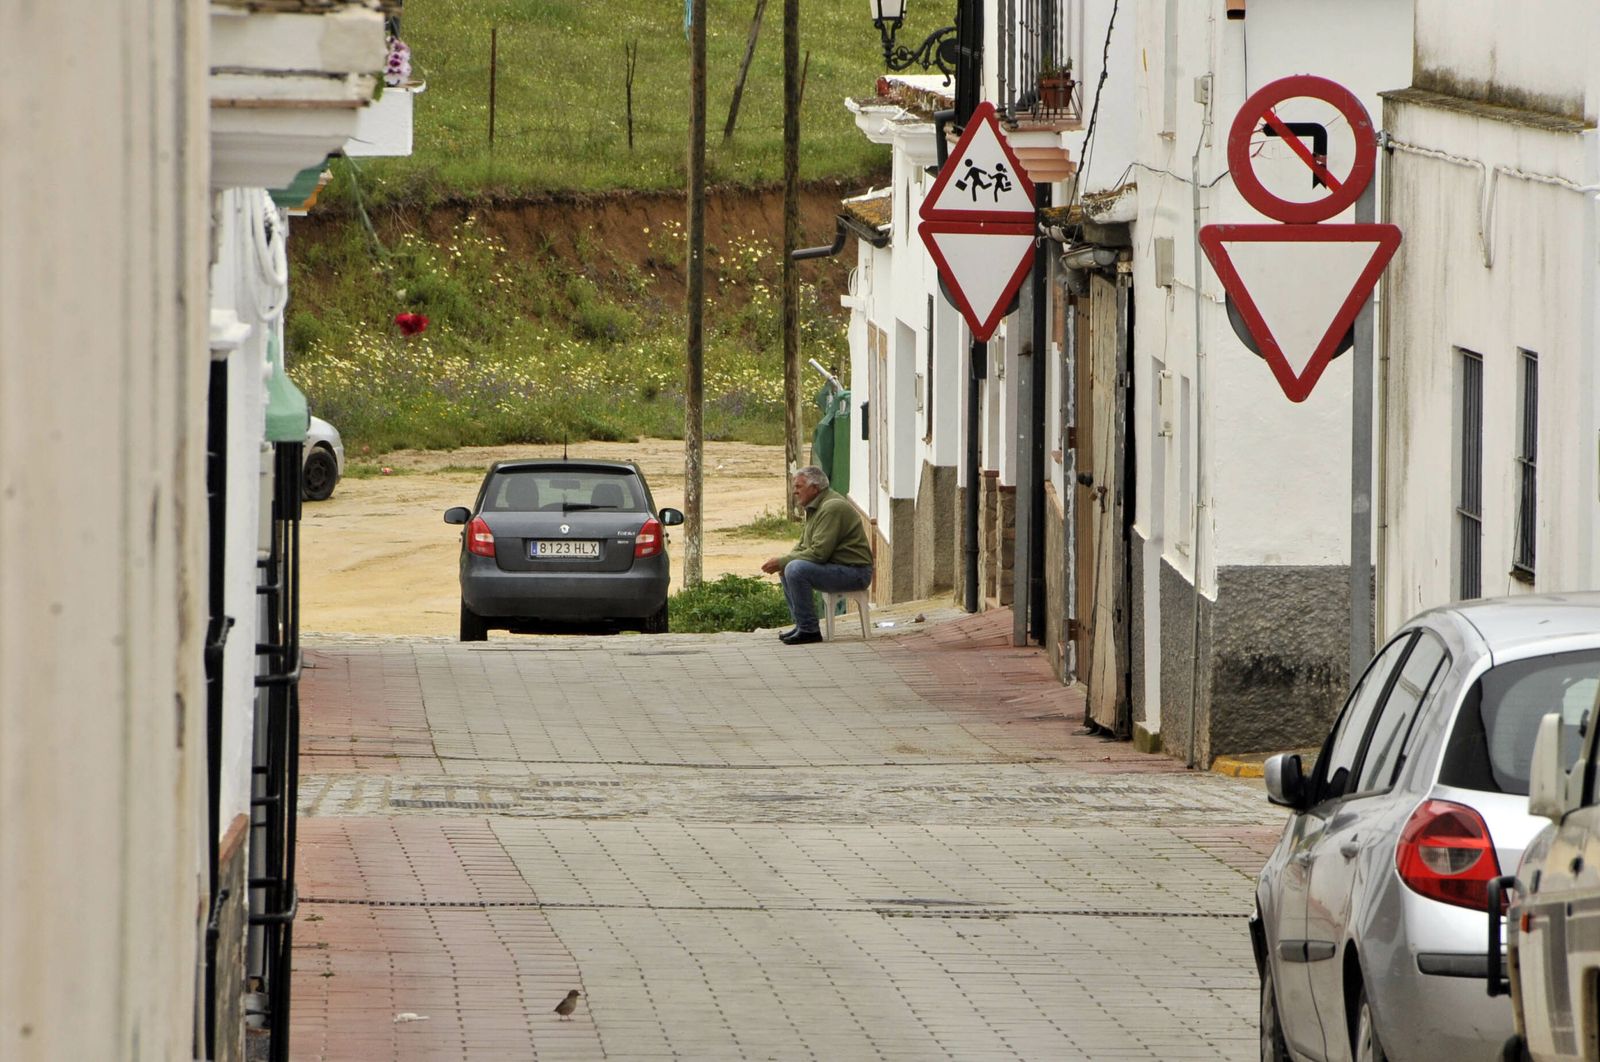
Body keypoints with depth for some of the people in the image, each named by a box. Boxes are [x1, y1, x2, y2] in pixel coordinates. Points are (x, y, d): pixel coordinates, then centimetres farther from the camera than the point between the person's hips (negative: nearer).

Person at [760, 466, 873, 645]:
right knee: (786, 571, 15)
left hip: (855, 573, -11)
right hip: (838, 568, 11)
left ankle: (809, 630, -19)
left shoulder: (831, 508, -19)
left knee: (796, 569, -26)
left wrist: (782, 562, -18)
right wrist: (782, 562, -1)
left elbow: (819, 553, -25)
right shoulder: (815, 507, 15)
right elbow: (802, 547, 20)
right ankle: (802, 626, 15)